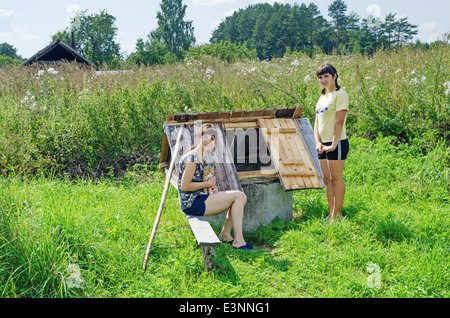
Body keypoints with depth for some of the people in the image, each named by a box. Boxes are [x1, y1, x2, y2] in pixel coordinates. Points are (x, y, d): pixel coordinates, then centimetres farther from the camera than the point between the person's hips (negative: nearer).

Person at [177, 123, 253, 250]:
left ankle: (225, 234, 11)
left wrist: (212, 187, 5)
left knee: (241, 197, 7)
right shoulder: (192, 157, -17)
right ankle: (238, 240, -9)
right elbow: (184, 186, -20)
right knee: (238, 196, -13)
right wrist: (208, 183, -11)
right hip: (192, 204, -10)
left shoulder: (204, 157, 13)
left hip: (199, 198, 10)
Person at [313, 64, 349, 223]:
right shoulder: (323, 97, 17)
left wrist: (334, 144, -19)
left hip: (337, 144, -8)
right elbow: (317, 121, 13)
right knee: (327, 179, 11)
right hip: (323, 145, 8)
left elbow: (339, 121, -16)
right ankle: (331, 214, 19)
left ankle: (337, 215, 7)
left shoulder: (340, 94, -9)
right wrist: (318, 142, 0)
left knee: (336, 179, -1)